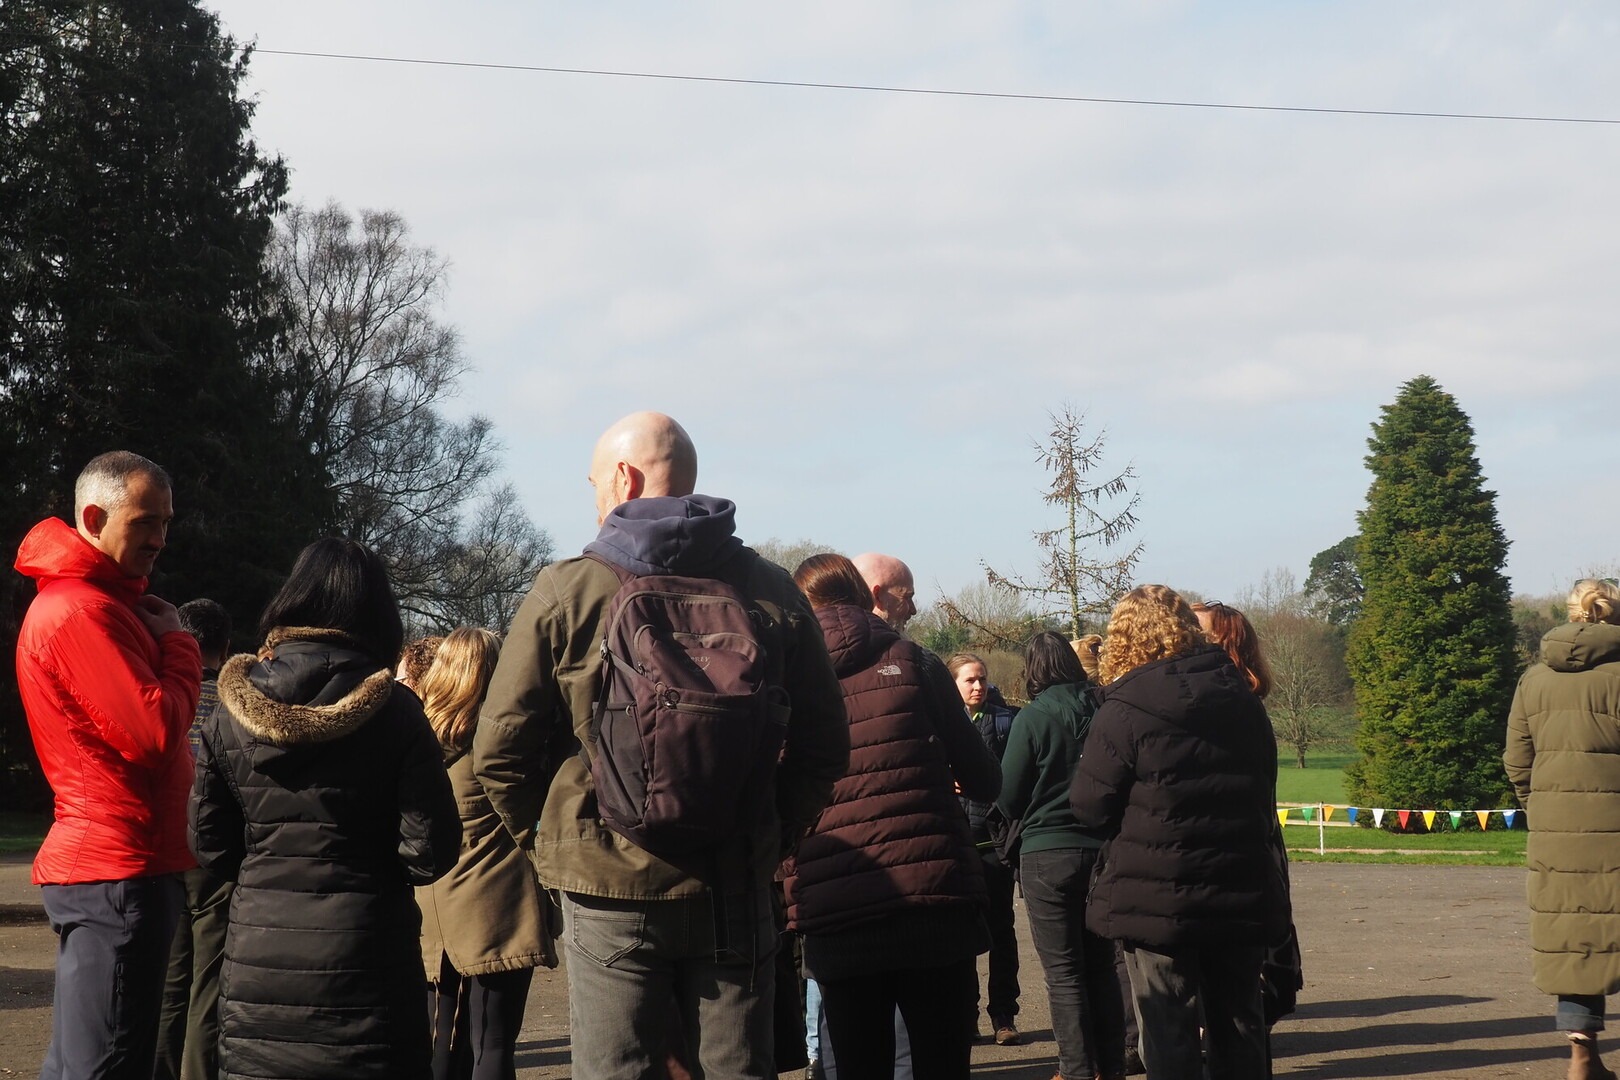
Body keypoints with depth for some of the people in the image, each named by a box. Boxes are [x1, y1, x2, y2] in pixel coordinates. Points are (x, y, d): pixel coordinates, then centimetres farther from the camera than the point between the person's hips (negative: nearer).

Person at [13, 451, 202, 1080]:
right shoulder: (80, 612, -15)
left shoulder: (106, 604, 20)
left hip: (110, 868, 11)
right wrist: (178, 644, -6)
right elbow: (154, 731, -21)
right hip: (118, 871, -11)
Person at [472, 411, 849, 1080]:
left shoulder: (564, 591, -5)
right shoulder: (771, 594, 2)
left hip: (607, 886, -2)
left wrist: (550, 844, 10)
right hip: (735, 893, 2)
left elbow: (500, 750, -4)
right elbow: (823, 747, 5)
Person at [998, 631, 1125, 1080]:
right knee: (1101, 966, 14)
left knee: (1064, 973, 2)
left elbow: (1009, 797, -6)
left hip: (1048, 855, -4)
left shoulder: (1034, 718, -11)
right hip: (1101, 851, 4)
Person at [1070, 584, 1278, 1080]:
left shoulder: (1125, 709, -13)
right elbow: (1265, 788, 12)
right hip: (1240, 891, 5)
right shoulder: (1242, 698, 6)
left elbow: (1089, 807, -10)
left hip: (1157, 897, -5)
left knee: (1168, 1030, 2)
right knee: (1238, 1023, 14)